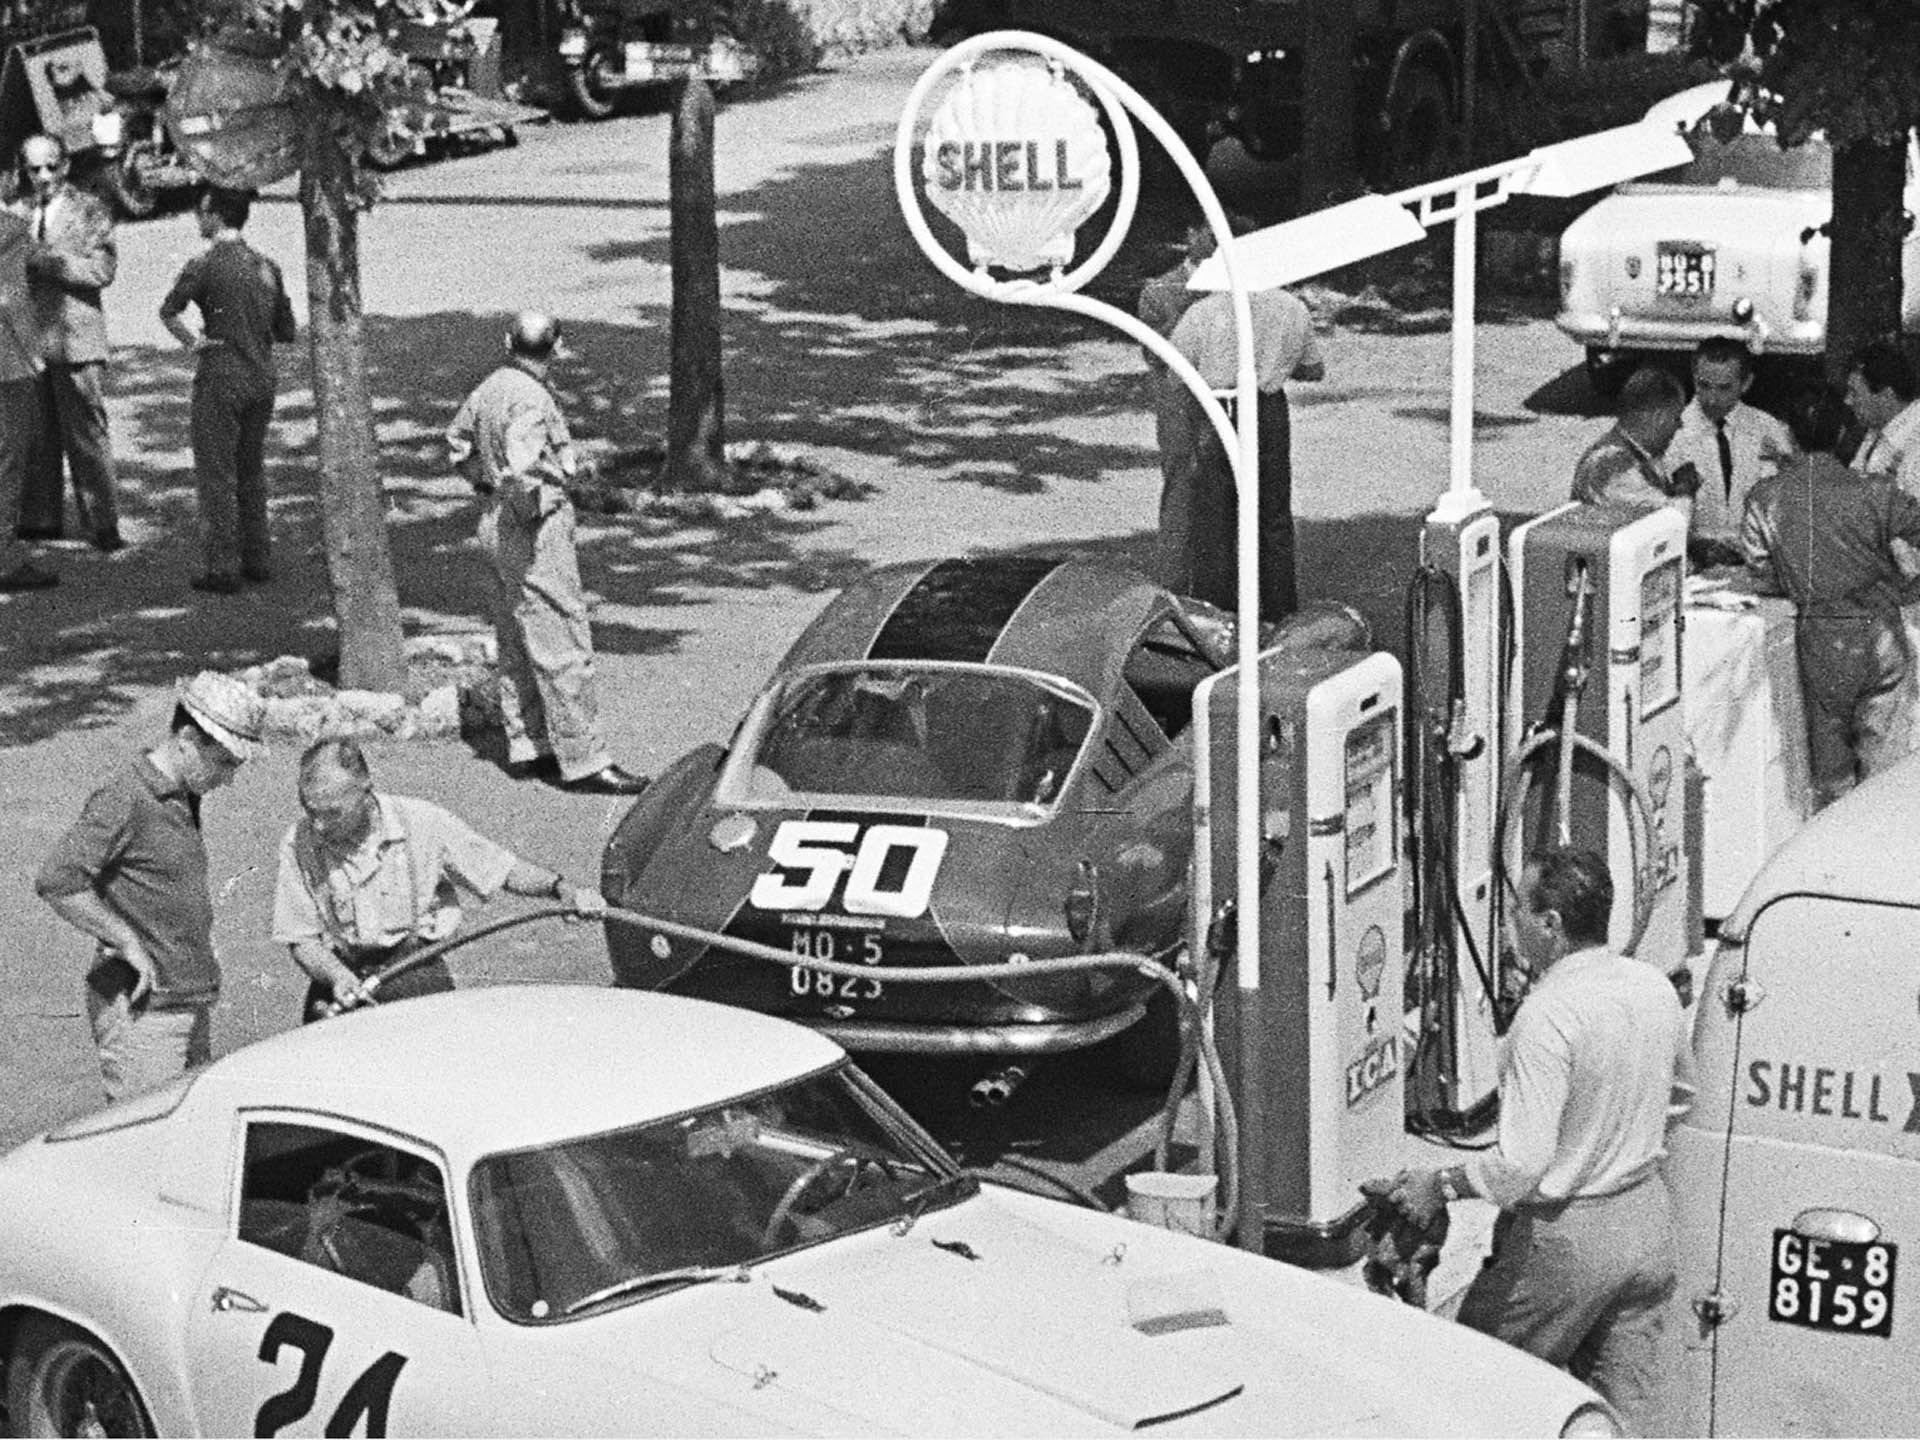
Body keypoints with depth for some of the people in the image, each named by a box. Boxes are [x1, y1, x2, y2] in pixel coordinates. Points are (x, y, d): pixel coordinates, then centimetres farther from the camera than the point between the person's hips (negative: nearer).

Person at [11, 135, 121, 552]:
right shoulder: (19, 211, 15)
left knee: (87, 435, -4)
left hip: (75, 335, -5)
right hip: (27, 338, 5)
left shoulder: (90, 209, 1)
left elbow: (102, 269, -10)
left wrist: (45, 259, -16)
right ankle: (40, 519, 15)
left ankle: (103, 524, 0)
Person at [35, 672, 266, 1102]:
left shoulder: (185, 800, 13)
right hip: (141, 1007, -9)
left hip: (192, 1002, 9)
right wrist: (128, 945, -18)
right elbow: (56, 882, -24)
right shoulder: (124, 801, -15)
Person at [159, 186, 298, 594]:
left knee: (216, 475, 0)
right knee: (251, 472, 16)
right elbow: (287, 331, 12)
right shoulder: (267, 267, 8)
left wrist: (192, 341, -5)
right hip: (262, 380, 6)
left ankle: (223, 567, -2)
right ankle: (256, 559, 19)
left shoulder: (205, 265, -10)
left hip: (221, 380, -6)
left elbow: (168, 311, -16)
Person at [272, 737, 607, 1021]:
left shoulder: (422, 823, -11)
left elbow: (502, 870, -1)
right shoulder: (298, 844, -8)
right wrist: (338, 978, -23)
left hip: (418, 966, -1)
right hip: (342, 972, 1)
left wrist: (562, 889, -18)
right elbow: (301, 939, -3)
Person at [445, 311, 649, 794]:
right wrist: (530, 507, -16)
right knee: (564, 650, -6)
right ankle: (582, 760, -4)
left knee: (518, 647, 17)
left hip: (495, 523, 10)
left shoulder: (490, 387, 6)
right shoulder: (531, 399, -21)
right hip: (535, 533, -10)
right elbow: (521, 467, -33)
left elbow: (457, 440, 23)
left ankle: (525, 745, 26)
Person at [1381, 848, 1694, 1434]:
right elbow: (1681, 1095, 18)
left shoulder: (1548, 1015, -24)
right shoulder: (1654, 987, 0)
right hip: (1649, 1220, 7)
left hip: (1566, 1238, -7)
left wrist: (1440, 1186, -12)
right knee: (1625, 1412, 13)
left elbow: (1521, 1163, -26)